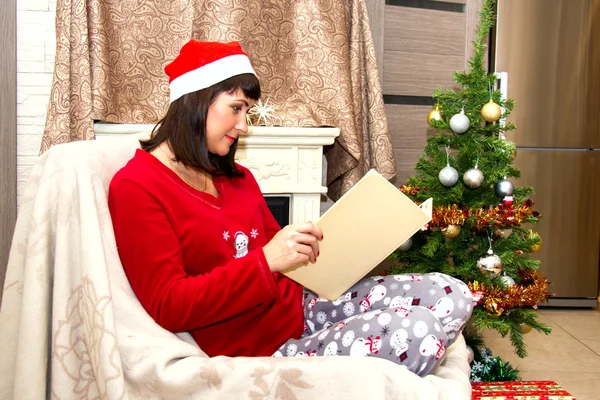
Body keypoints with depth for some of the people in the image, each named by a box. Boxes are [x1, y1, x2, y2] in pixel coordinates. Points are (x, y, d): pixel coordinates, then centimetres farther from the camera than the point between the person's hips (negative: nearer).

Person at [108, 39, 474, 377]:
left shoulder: (236, 176, 15)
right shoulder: (136, 187, -11)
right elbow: (168, 306, -18)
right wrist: (265, 261, -27)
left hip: (301, 306, 9)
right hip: (254, 352, -9)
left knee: (450, 294, -3)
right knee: (417, 332, -28)